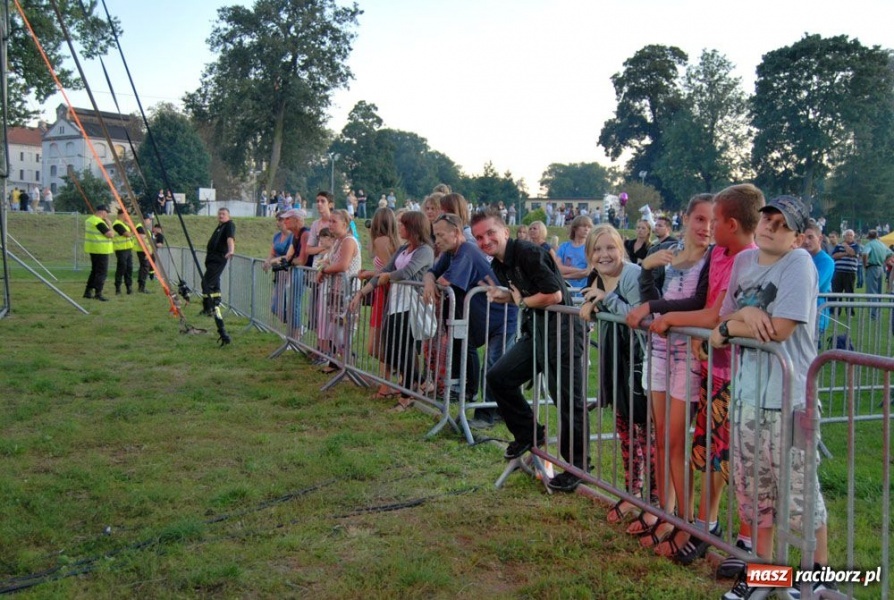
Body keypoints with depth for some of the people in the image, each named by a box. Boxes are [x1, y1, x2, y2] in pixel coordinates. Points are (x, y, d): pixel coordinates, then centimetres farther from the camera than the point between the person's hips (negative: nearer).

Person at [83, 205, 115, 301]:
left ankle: (88, 292, 19)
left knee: (94, 271, 17)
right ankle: (98, 293, -7)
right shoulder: (99, 222, -18)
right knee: (102, 272, -6)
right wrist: (109, 224, -7)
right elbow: (111, 234, -18)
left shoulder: (89, 220, 12)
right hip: (101, 250, -10)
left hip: (93, 249, 10)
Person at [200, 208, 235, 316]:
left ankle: (208, 308, -13)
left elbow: (230, 239, -28)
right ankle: (215, 306, 23)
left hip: (218, 259, -10)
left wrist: (231, 251, -45)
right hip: (212, 258, 10)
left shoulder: (229, 225, -9)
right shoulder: (220, 226, 20)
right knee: (214, 283, 15)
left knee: (206, 282, -15)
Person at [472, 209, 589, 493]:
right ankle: (529, 434, 23)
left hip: (561, 331, -9)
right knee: (498, 378, 8)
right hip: (534, 332, 10)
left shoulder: (529, 253, -18)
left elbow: (554, 295, -23)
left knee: (568, 399, -3)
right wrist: (503, 295, 4)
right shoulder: (499, 265, 10)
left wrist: (522, 301, -8)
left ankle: (578, 466, 11)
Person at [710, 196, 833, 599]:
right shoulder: (743, 261, 9)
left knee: (798, 490, 4)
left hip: (789, 397, -6)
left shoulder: (799, 263, -12)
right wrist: (746, 313, -12)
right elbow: (725, 316, 10)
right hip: (747, 393, 7)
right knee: (752, 486, 16)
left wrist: (728, 329, -7)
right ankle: (761, 565, 33)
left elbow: (780, 329, -20)